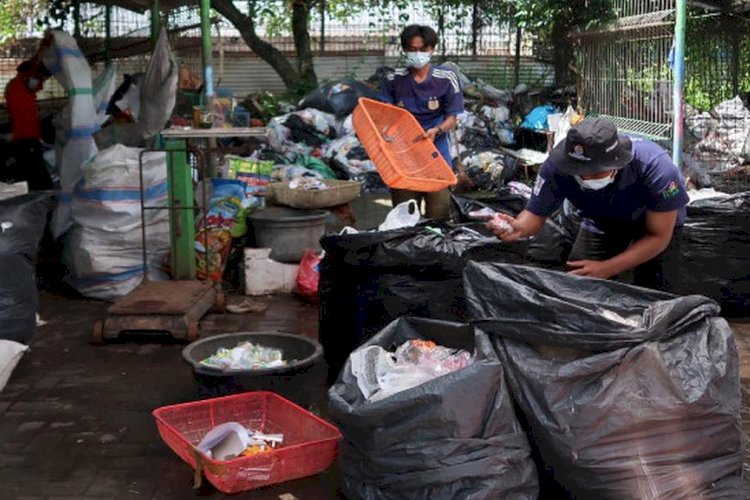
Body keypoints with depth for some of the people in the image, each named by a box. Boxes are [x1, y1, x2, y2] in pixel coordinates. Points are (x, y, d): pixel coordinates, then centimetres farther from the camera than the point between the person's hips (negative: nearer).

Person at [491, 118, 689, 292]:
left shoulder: (655, 167, -41)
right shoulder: (557, 165, -35)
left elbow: (659, 237, -30)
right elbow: (536, 213, -23)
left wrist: (605, 269, -36)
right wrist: (518, 227, -48)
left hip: (657, 220, -2)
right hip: (604, 218, 2)